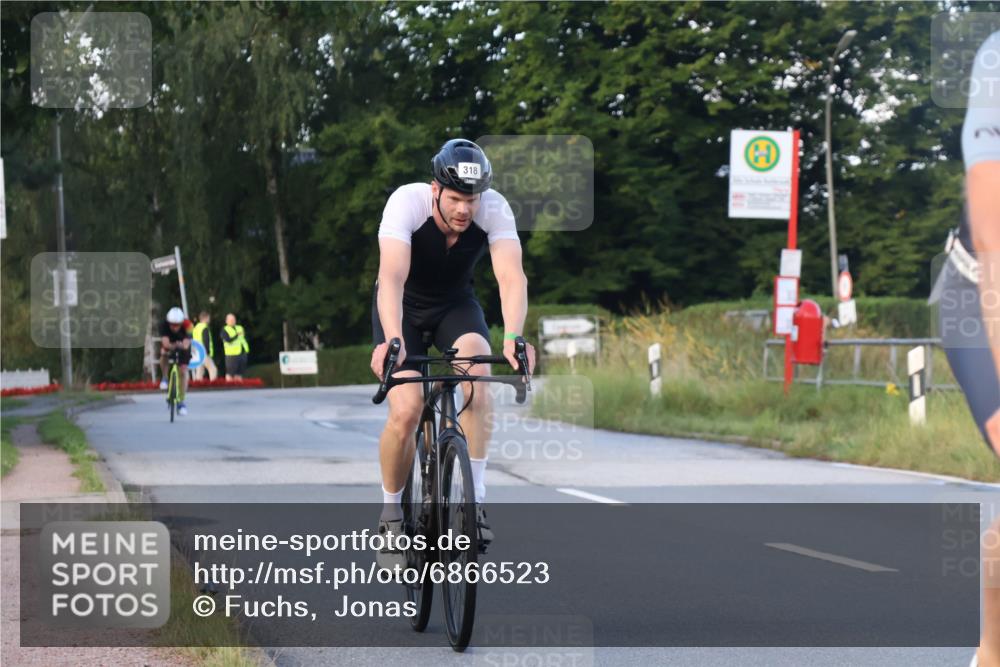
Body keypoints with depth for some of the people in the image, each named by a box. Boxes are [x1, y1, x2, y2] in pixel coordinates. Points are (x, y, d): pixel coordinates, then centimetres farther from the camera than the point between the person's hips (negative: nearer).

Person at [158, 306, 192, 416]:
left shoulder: (187, 325, -36)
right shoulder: (164, 325, -34)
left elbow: (186, 344, -46)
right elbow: (165, 342, -45)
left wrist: (181, 345, -69)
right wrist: (173, 346, -66)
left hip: (182, 346, -1)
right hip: (169, 345, 1)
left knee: (183, 372, -11)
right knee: (164, 354, -32)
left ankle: (181, 402, -3)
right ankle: (164, 379, -5)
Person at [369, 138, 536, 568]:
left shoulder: (494, 209, -27)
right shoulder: (407, 202, -32)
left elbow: (511, 277, -38)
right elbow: (392, 276, -44)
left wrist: (513, 337, -55)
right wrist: (392, 340, -60)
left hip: (455, 303, 2)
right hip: (404, 306, -2)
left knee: (476, 370, -30)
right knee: (406, 412, -19)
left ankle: (475, 499, -21)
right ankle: (391, 517, 5)